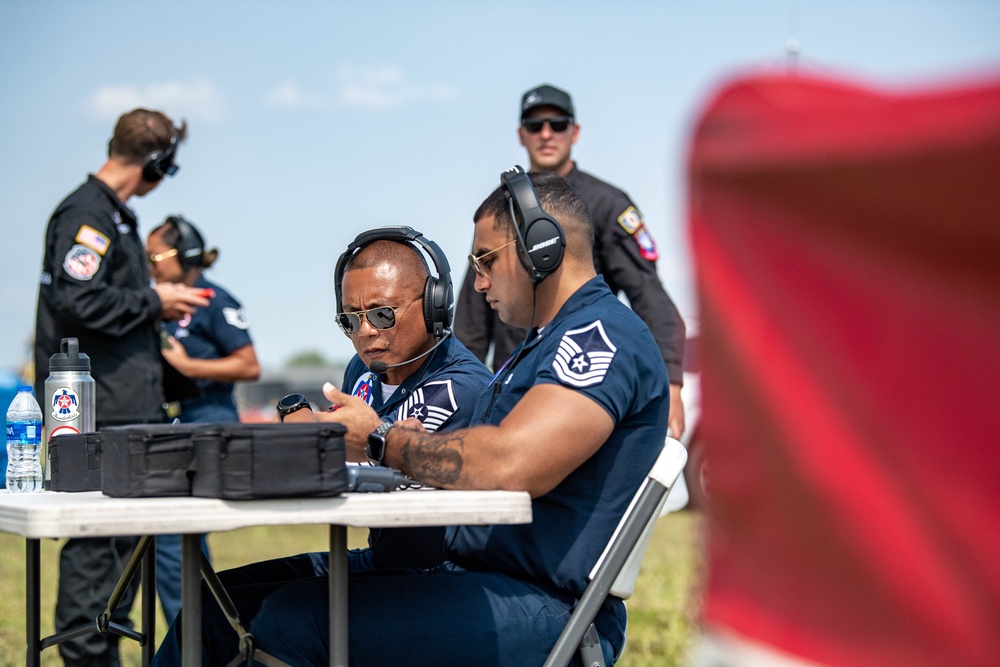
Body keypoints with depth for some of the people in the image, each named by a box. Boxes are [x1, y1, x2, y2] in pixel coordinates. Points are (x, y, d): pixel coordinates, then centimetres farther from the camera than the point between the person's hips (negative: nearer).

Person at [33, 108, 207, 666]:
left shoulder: (116, 215, 20)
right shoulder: (86, 214, -12)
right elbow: (78, 301, -22)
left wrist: (160, 306, 14)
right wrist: (154, 302, -11)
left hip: (129, 409, 10)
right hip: (98, 408, -10)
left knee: (124, 537, 13)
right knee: (95, 539, -7)